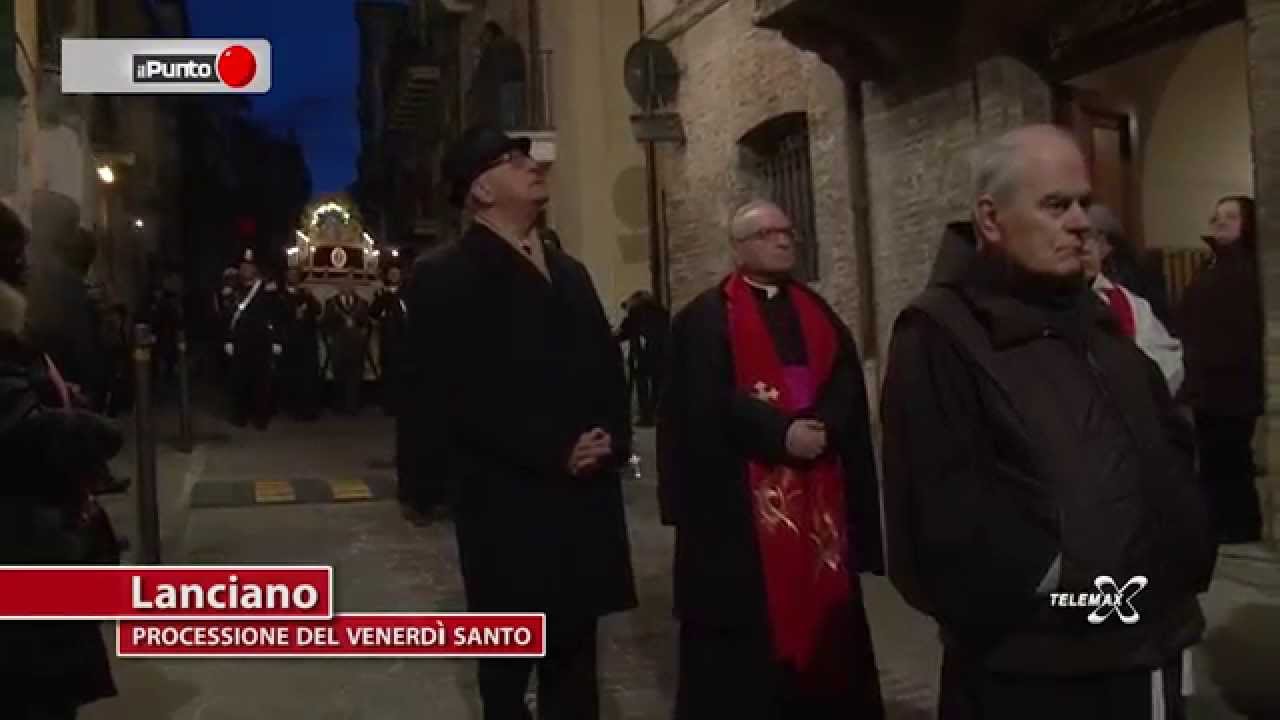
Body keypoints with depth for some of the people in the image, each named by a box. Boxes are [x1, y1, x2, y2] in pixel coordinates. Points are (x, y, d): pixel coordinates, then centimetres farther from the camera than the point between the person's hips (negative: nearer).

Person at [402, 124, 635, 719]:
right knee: (511, 658, 8)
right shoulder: (445, 277, -6)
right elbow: (453, 396, -14)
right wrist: (552, 453, -16)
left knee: (574, 655, 13)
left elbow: (607, 366, 16)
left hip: (584, 498, 6)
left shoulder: (568, 270, 17)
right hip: (510, 504, -6)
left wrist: (613, 439, -3)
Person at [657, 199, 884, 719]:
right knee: (749, 629, -1)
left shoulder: (818, 313, 17)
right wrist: (781, 432, -19)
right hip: (740, 497, -5)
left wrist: (821, 429, -15)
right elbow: (706, 404, -12)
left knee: (822, 613, 9)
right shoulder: (704, 318, 0)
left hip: (820, 493, 5)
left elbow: (848, 388, 4)